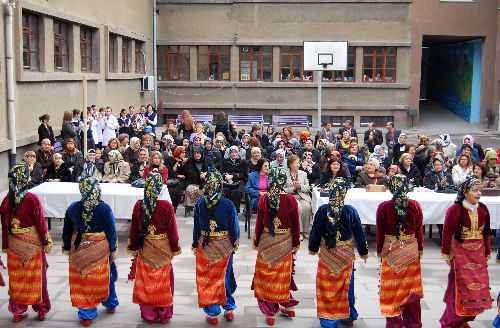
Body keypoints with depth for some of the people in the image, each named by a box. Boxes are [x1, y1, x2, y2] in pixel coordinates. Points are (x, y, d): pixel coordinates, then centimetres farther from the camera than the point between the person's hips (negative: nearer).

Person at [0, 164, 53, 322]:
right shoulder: (32, 199, -17)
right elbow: (41, 223, -13)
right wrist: (47, 243, -3)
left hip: (14, 245, 3)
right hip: (33, 244, -3)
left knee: (17, 278, 13)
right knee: (35, 277, 10)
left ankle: (18, 311, 22)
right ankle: (41, 309, 21)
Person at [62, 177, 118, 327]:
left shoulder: (72, 208, -5)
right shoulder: (104, 208, -13)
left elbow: (67, 230, 5)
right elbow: (111, 231, -8)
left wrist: (66, 247, 17)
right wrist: (113, 249, 3)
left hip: (79, 249, 1)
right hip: (100, 250, -1)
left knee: (82, 281, 9)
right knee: (104, 278, 18)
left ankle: (86, 315, 15)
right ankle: (111, 305, 36)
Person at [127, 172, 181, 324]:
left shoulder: (139, 205, -10)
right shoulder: (166, 206, -17)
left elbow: (134, 229, -1)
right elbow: (172, 229, -10)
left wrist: (133, 248, 12)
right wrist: (175, 249, 3)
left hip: (145, 249, 1)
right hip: (163, 249, -1)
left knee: (146, 281, 14)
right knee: (163, 281, 13)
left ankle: (148, 314, 24)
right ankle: (164, 314, 23)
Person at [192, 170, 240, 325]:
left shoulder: (200, 203, -9)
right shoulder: (228, 204, -13)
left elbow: (196, 226, -1)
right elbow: (234, 227, -7)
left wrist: (195, 245, 8)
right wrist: (235, 244, 6)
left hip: (205, 246, 0)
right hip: (224, 246, 0)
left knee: (206, 279, 10)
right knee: (224, 277, 14)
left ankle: (212, 313, 15)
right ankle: (229, 309, 26)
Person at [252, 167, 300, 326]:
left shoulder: (263, 200, -10)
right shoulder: (291, 200, -12)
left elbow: (259, 223, -4)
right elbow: (295, 224, -7)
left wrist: (256, 242, 9)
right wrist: (296, 243, 6)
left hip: (266, 242, 0)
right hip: (285, 242, 0)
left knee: (267, 275, 10)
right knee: (283, 274, 17)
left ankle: (270, 312, 16)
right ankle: (288, 306, 30)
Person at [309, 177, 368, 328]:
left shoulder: (322, 210, -13)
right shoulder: (350, 211, -13)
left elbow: (315, 231, -3)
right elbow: (359, 233, -4)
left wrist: (313, 248, 14)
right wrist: (363, 252, 10)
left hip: (326, 254, 0)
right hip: (346, 254, 0)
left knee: (326, 286, 11)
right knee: (344, 286, 14)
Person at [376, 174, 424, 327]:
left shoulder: (383, 207, -12)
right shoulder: (415, 206, -8)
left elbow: (380, 232, -5)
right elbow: (419, 230, 0)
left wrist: (380, 251, 7)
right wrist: (420, 249, 13)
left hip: (390, 250, -2)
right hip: (411, 251, 2)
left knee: (392, 287, 10)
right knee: (410, 286, 13)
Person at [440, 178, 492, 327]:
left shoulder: (483, 209, 2)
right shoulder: (455, 209, -13)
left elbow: (486, 233, 9)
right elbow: (447, 233, -9)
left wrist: (486, 254, 10)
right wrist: (446, 255, -8)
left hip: (478, 254, 5)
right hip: (460, 254, -5)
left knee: (478, 286, 8)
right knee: (461, 288, 0)